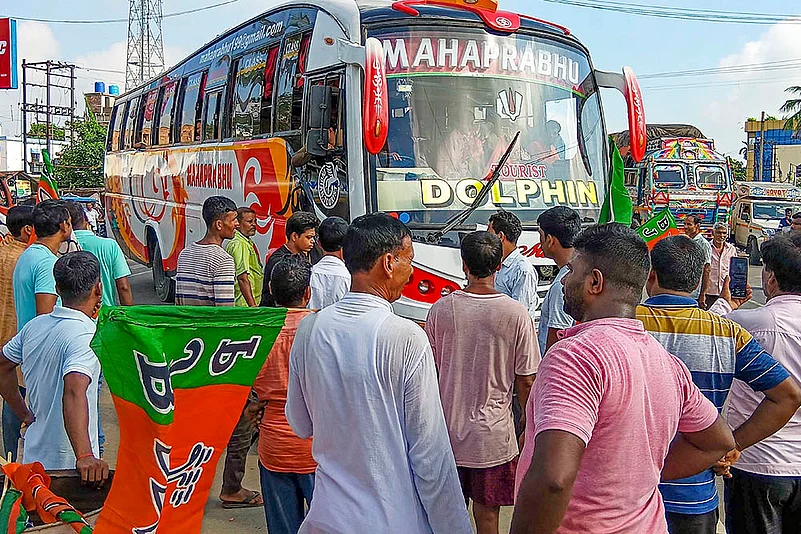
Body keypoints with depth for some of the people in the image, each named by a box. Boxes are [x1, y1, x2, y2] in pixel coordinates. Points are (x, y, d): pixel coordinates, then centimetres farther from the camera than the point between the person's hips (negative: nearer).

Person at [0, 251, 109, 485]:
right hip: (68, 463, -7)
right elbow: (74, 392, -36)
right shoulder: (85, 336, -21)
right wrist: (84, 456, -45)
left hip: (34, 456, 8)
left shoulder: (34, 326, 3)